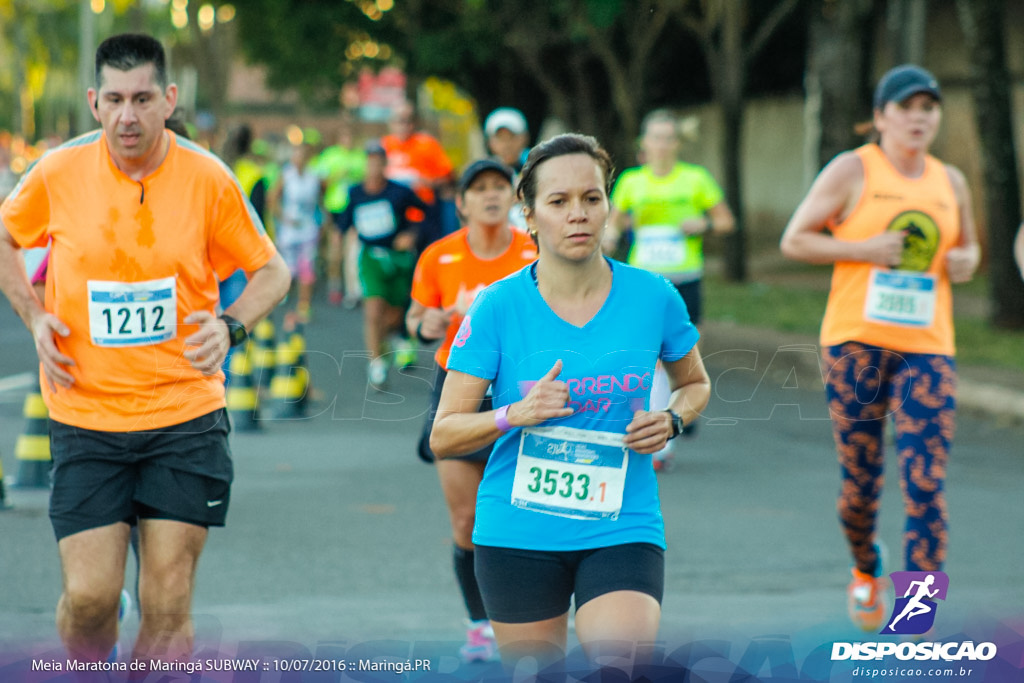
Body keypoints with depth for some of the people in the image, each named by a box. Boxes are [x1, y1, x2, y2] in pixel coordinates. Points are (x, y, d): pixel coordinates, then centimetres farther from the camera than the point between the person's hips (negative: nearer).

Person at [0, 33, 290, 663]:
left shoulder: (208, 178, -5)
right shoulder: (58, 173, -4)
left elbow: (271, 271, 7)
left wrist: (229, 326, -11)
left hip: (186, 411, 0)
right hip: (85, 418, 0)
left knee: (168, 605, -2)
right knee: (89, 596, -4)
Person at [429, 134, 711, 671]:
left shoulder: (653, 297, -1)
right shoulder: (498, 308, -6)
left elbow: (694, 383, 18)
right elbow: (443, 436, -4)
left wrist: (671, 421, -3)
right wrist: (515, 414, -22)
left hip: (622, 529, 0)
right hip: (518, 534, 0)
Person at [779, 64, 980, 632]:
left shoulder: (950, 182, 13)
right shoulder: (853, 170, 0)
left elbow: (967, 247, 28)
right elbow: (794, 240, 0)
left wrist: (965, 262, 4)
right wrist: (865, 249, -12)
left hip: (927, 347, 2)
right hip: (856, 340, -2)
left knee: (926, 484, -10)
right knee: (860, 479, 4)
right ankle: (866, 573, 35)